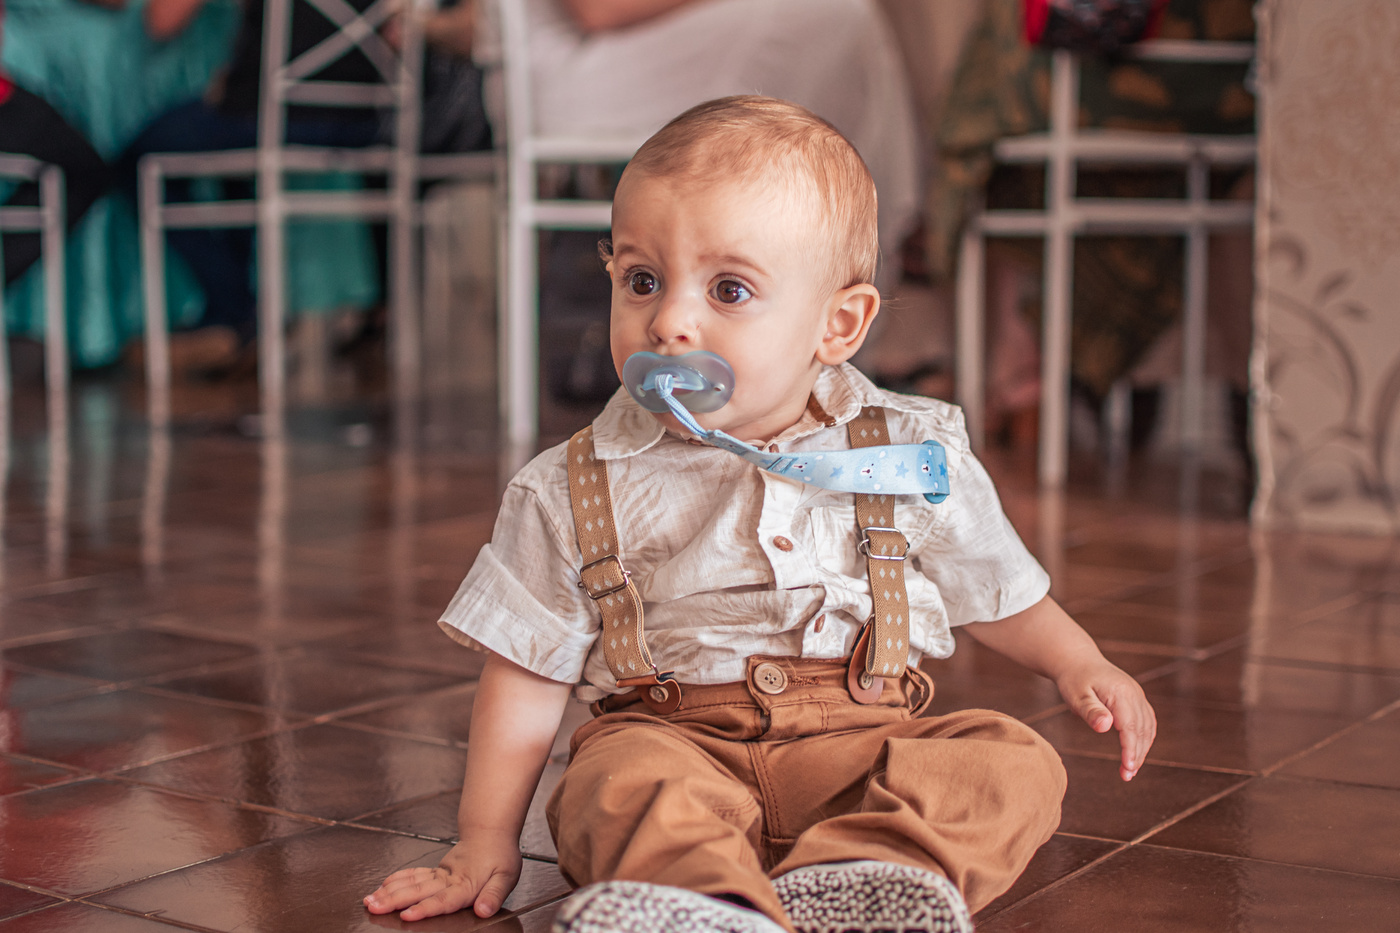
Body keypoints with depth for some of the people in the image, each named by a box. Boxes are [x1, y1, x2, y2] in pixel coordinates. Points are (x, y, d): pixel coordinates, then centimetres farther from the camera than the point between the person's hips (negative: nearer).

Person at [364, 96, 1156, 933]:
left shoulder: (911, 458, 3)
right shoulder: (576, 494, 0)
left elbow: (996, 588, 19)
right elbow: (527, 675, 5)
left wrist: (1081, 667, 8)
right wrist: (487, 844, 2)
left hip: (862, 739, 2)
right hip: (672, 734, -1)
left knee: (1020, 767, -22)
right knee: (633, 783, -32)